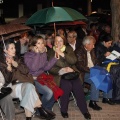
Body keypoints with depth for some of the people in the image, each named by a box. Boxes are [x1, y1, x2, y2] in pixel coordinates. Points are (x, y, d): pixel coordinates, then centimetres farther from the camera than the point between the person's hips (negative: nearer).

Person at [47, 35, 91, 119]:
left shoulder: (68, 49, 14)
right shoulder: (50, 52, 8)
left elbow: (73, 61, -2)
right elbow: (51, 68, -1)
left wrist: (62, 54, -10)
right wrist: (63, 70, -14)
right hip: (59, 74, -2)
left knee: (78, 86, -26)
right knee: (67, 85, -32)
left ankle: (84, 110, -9)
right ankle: (64, 110, -11)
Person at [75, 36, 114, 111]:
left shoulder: (92, 51, 15)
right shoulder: (79, 51, -11)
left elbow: (96, 61, 23)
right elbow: (79, 66, -20)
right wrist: (90, 70, -26)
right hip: (84, 73, -8)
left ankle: (106, 97, 3)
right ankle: (93, 102, -25)